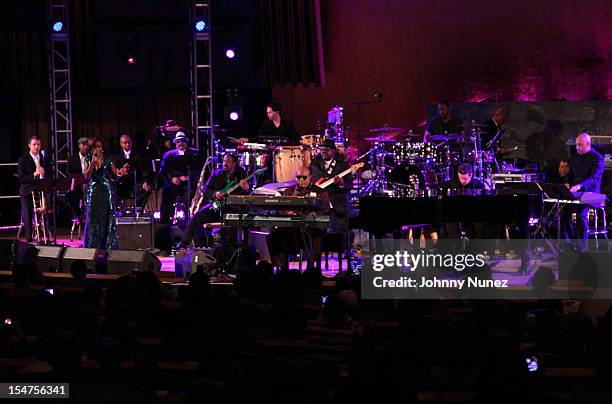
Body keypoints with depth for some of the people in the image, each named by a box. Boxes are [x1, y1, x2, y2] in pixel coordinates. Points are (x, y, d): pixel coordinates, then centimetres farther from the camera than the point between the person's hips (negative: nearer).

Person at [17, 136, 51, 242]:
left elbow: (50, 175, 10)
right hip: (28, 192, -3)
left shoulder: (45, 159, 10)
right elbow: (21, 178, -9)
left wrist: (43, 173, -12)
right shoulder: (23, 160, -2)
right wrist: (34, 175, -22)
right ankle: (29, 240, 0)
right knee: (27, 216, -5)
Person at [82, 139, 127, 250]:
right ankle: (93, 246, 3)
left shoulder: (108, 161, 3)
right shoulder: (89, 160, 7)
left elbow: (115, 174, -2)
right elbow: (86, 176, -6)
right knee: (93, 218, -1)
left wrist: (120, 172, -24)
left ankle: (108, 246, 0)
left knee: (107, 218, -3)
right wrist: (93, 162, -14)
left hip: (106, 192, -1)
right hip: (93, 192, 1)